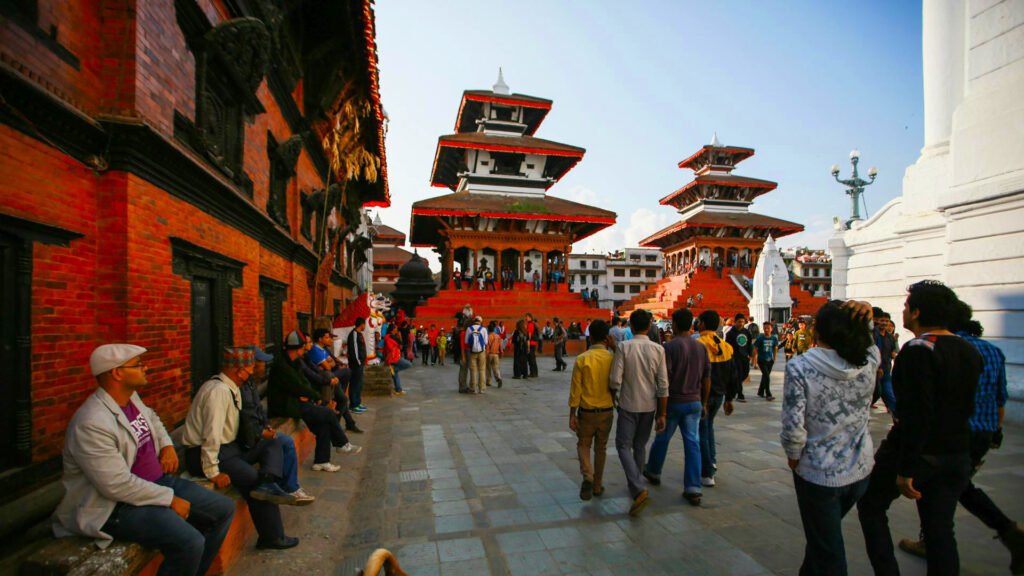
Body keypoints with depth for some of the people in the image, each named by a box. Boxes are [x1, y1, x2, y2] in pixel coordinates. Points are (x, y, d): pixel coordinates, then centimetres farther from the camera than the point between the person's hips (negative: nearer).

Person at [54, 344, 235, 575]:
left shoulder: (131, 397, 3)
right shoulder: (92, 424, -25)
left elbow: (152, 418, 27)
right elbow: (118, 485, -27)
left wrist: (167, 445, 10)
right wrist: (170, 499, -20)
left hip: (158, 480, 9)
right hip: (116, 505, -9)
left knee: (224, 509, 5)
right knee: (190, 542, -28)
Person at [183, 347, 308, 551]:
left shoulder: (233, 389, 6)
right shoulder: (218, 390, -22)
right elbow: (211, 434, -25)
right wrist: (212, 473, -23)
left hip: (228, 446, 10)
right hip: (202, 454, -10)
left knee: (273, 445, 0)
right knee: (253, 479, -18)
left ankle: (267, 485, -26)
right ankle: (272, 537, -5)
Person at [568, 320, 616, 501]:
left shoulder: (582, 359, -13)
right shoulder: (612, 358, -10)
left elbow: (575, 389, -11)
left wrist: (572, 414, -3)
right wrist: (614, 348, 2)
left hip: (586, 411, -1)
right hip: (606, 411, 2)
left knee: (583, 445, 16)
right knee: (601, 448, 17)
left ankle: (587, 477, -5)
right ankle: (597, 485, 27)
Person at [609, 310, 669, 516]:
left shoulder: (623, 347, -13)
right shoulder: (658, 349, -6)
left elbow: (615, 380, -14)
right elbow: (663, 385, -5)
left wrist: (612, 397, 8)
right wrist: (661, 414, 3)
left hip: (628, 405, -3)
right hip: (649, 406, 4)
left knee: (624, 446, 3)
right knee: (640, 447, 19)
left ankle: (638, 490, -12)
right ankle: (635, 484, 32)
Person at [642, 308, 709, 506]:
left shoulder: (670, 346, -15)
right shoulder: (701, 347, 3)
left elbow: (664, 379, -17)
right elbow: (707, 379, 8)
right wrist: (703, 403, 18)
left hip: (673, 401, -4)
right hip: (694, 402, 4)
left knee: (662, 439, 15)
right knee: (692, 443, 5)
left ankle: (654, 472, 35)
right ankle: (693, 489, 5)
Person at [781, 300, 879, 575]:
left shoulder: (799, 368, -21)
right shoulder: (869, 362, -10)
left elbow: (793, 427, -21)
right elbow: (867, 340, 15)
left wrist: (793, 457, -3)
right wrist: (866, 314, -4)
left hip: (817, 474, -4)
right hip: (860, 471, 5)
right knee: (824, 533, 29)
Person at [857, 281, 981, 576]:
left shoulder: (918, 350, -20)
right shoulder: (970, 352, 7)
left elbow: (917, 415, -24)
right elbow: (968, 406, 14)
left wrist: (905, 469, -20)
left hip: (918, 451, -7)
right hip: (957, 455, 7)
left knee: (871, 506, 12)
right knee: (940, 530, 15)